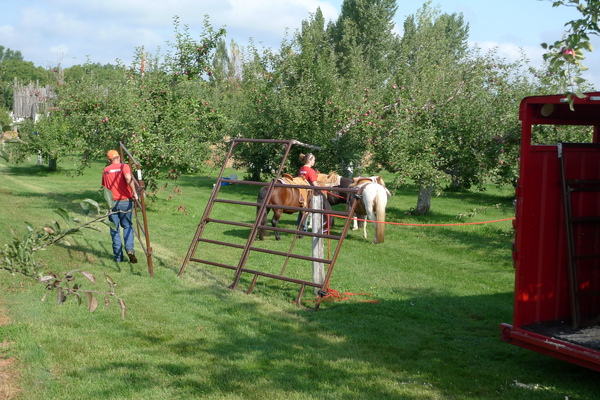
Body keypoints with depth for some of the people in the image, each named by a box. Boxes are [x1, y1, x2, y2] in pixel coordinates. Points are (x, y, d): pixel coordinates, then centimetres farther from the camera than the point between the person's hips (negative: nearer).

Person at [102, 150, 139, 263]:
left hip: (111, 203, 2)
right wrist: (134, 193, -15)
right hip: (125, 202, -2)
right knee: (127, 226, 14)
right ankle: (129, 248, -7)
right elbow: (129, 179, -22)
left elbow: (104, 188, 15)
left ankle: (118, 256, 8)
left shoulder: (105, 171, 9)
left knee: (114, 229, 9)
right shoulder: (124, 167, -3)